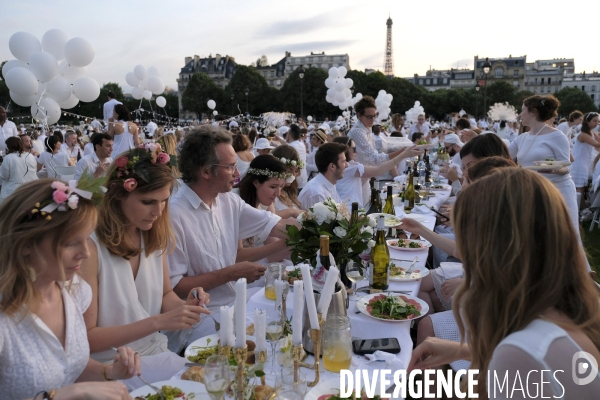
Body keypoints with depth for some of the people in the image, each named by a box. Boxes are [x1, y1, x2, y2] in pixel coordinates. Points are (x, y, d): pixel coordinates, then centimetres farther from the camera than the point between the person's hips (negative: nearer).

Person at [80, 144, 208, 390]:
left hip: (157, 355, 6)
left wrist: (183, 306, -10)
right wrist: (159, 321, -24)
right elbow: (86, 338, -16)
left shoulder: (155, 236, -2)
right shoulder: (89, 246, -20)